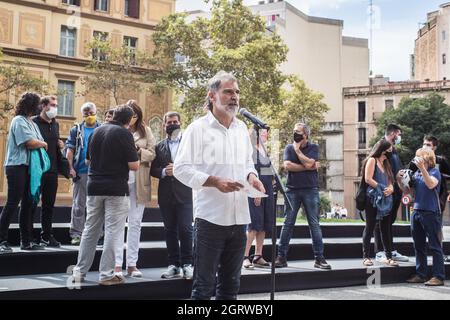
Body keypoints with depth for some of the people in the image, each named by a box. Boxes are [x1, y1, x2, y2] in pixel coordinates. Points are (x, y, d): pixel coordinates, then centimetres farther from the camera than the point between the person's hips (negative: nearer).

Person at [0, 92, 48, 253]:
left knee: (27, 204, 10)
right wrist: (43, 144, 0)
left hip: (29, 167, 9)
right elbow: (31, 143, -18)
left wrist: (37, 144, -8)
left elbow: (40, 144, 13)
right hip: (17, 166, -9)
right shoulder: (19, 121, -9)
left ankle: (26, 241, 16)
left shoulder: (32, 123, 18)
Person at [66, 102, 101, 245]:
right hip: (81, 172, 0)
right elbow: (70, 151, 5)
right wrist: (71, 168, -7)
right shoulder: (76, 130, 9)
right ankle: (76, 234, 5)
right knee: (78, 204, 1)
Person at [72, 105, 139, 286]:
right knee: (113, 232, 0)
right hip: (116, 189, -6)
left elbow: (88, 160, 17)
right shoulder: (124, 133, -10)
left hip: (94, 187, 6)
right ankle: (107, 275, 1)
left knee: (90, 230, 13)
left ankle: (80, 271, 16)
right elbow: (134, 166, -12)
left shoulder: (97, 132, 9)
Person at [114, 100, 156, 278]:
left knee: (135, 223, 7)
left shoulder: (145, 131, 8)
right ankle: (117, 264, 3)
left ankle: (132, 264, 13)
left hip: (139, 182, 2)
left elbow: (152, 154, 2)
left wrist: (139, 151, -15)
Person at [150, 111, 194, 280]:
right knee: (170, 231, 7)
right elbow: (153, 169, 9)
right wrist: (164, 172, -10)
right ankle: (174, 265, 13)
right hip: (166, 195, 3)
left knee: (185, 229, -6)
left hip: (185, 194, -3)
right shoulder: (159, 146, 13)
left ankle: (186, 264, 3)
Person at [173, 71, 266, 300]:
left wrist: (251, 176, 2)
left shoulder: (241, 128, 13)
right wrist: (215, 182, -20)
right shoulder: (198, 128, -6)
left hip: (238, 217, 6)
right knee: (204, 284, 0)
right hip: (210, 217, -6)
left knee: (230, 285, 15)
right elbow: (181, 168, -10)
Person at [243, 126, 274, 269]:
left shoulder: (264, 150, 17)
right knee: (255, 223, -13)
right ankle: (245, 256, -10)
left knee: (264, 224, 6)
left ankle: (258, 256, 11)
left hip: (267, 188, 8)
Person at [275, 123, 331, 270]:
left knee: (314, 224, -1)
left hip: (310, 190, -1)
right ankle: (281, 257, 4)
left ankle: (319, 258, 3)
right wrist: (307, 167, -9)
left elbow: (308, 163, -13)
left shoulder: (313, 148, 4)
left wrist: (297, 149, -4)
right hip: (292, 190, 1)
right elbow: (287, 166, -7)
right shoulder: (289, 148, 9)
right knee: (288, 223, 0)